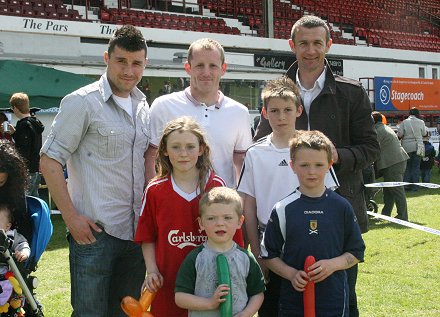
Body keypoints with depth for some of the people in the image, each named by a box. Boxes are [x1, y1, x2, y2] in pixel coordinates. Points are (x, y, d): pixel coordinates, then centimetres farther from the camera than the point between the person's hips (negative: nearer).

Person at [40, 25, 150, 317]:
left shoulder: (143, 107, 12)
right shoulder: (82, 102, -8)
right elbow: (50, 161, -9)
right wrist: (71, 217, -15)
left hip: (135, 230, 6)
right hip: (94, 232, -6)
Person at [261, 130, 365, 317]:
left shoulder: (341, 207, 1)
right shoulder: (283, 210, 0)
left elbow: (356, 253, 6)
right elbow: (269, 254, 4)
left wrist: (332, 265, -10)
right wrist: (291, 274, -10)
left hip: (333, 301, 0)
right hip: (293, 300, 0)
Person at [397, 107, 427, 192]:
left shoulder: (404, 122, -4)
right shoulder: (421, 122, -2)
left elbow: (399, 134, -9)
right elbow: (424, 133, 9)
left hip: (406, 147, 0)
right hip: (417, 146, 0)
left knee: (407, 166, 9)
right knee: (416, 166, 5)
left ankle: (406, 184, 6)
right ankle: (414, 186, 4)